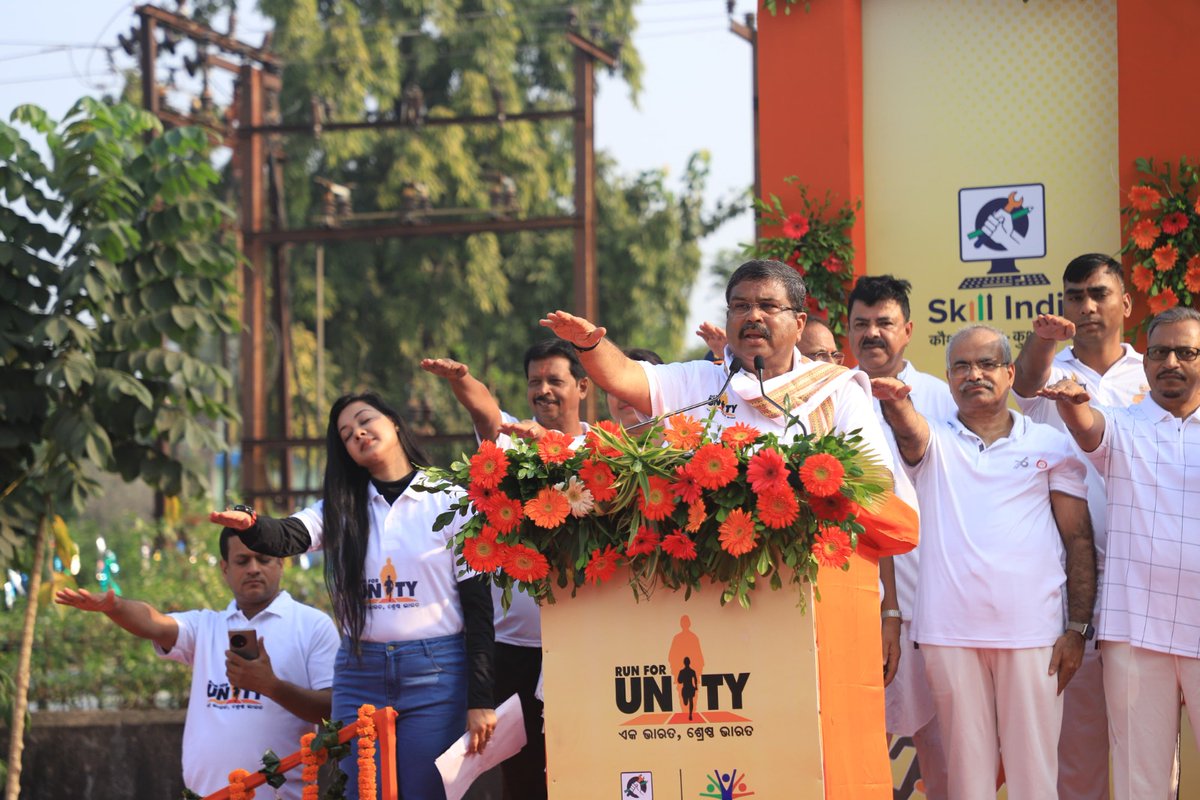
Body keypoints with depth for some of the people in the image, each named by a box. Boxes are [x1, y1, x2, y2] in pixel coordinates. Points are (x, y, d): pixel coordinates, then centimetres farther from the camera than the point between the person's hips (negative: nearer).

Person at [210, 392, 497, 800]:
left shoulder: (448, 501, 0)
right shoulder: (342, 507, 10)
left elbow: (478, 604, -2)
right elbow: (287, 537, -10)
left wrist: (480, 701, -7)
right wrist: (249, 525, -34)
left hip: (434, 674, -3)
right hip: (359, 675, 3)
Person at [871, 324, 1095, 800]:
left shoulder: (1051, 445, 9)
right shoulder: (933, 442, 10)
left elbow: (1079, 540, 7)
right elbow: (908, 430, -14)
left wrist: (1078, 627, -1)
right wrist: (894, 401, -38)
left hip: (1033, 631, 0)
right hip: (950, 632, 1)